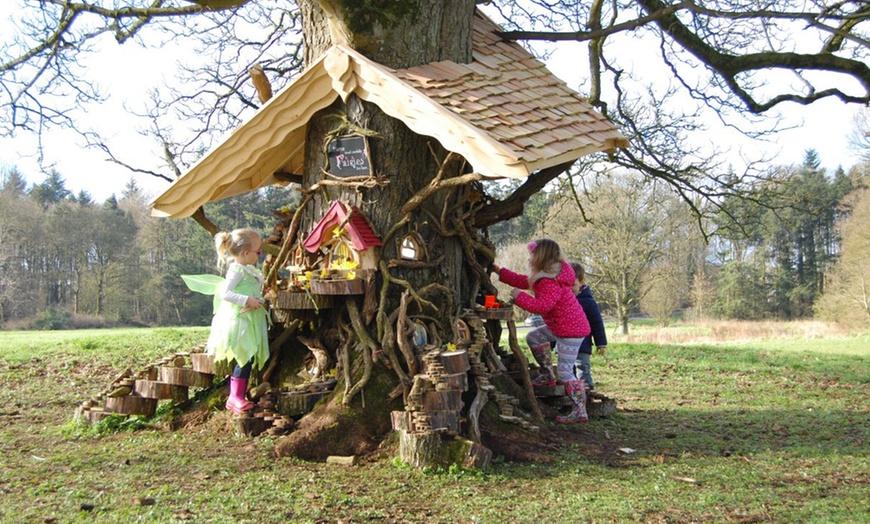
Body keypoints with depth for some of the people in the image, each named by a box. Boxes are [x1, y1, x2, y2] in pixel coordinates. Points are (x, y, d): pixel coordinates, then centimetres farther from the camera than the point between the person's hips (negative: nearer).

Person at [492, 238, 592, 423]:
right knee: (534, 337, 22)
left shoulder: (551, 282, -24)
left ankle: (580, 412, -6)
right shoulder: (546, 276, 9)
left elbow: (542, 306, -34)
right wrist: (499, 271, 16)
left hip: (571, 330, -11)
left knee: (565, 371, -10)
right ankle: (547, 375, 27)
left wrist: (519, 296, -24)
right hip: (559, 327, 11)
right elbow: (523, 281, 17)